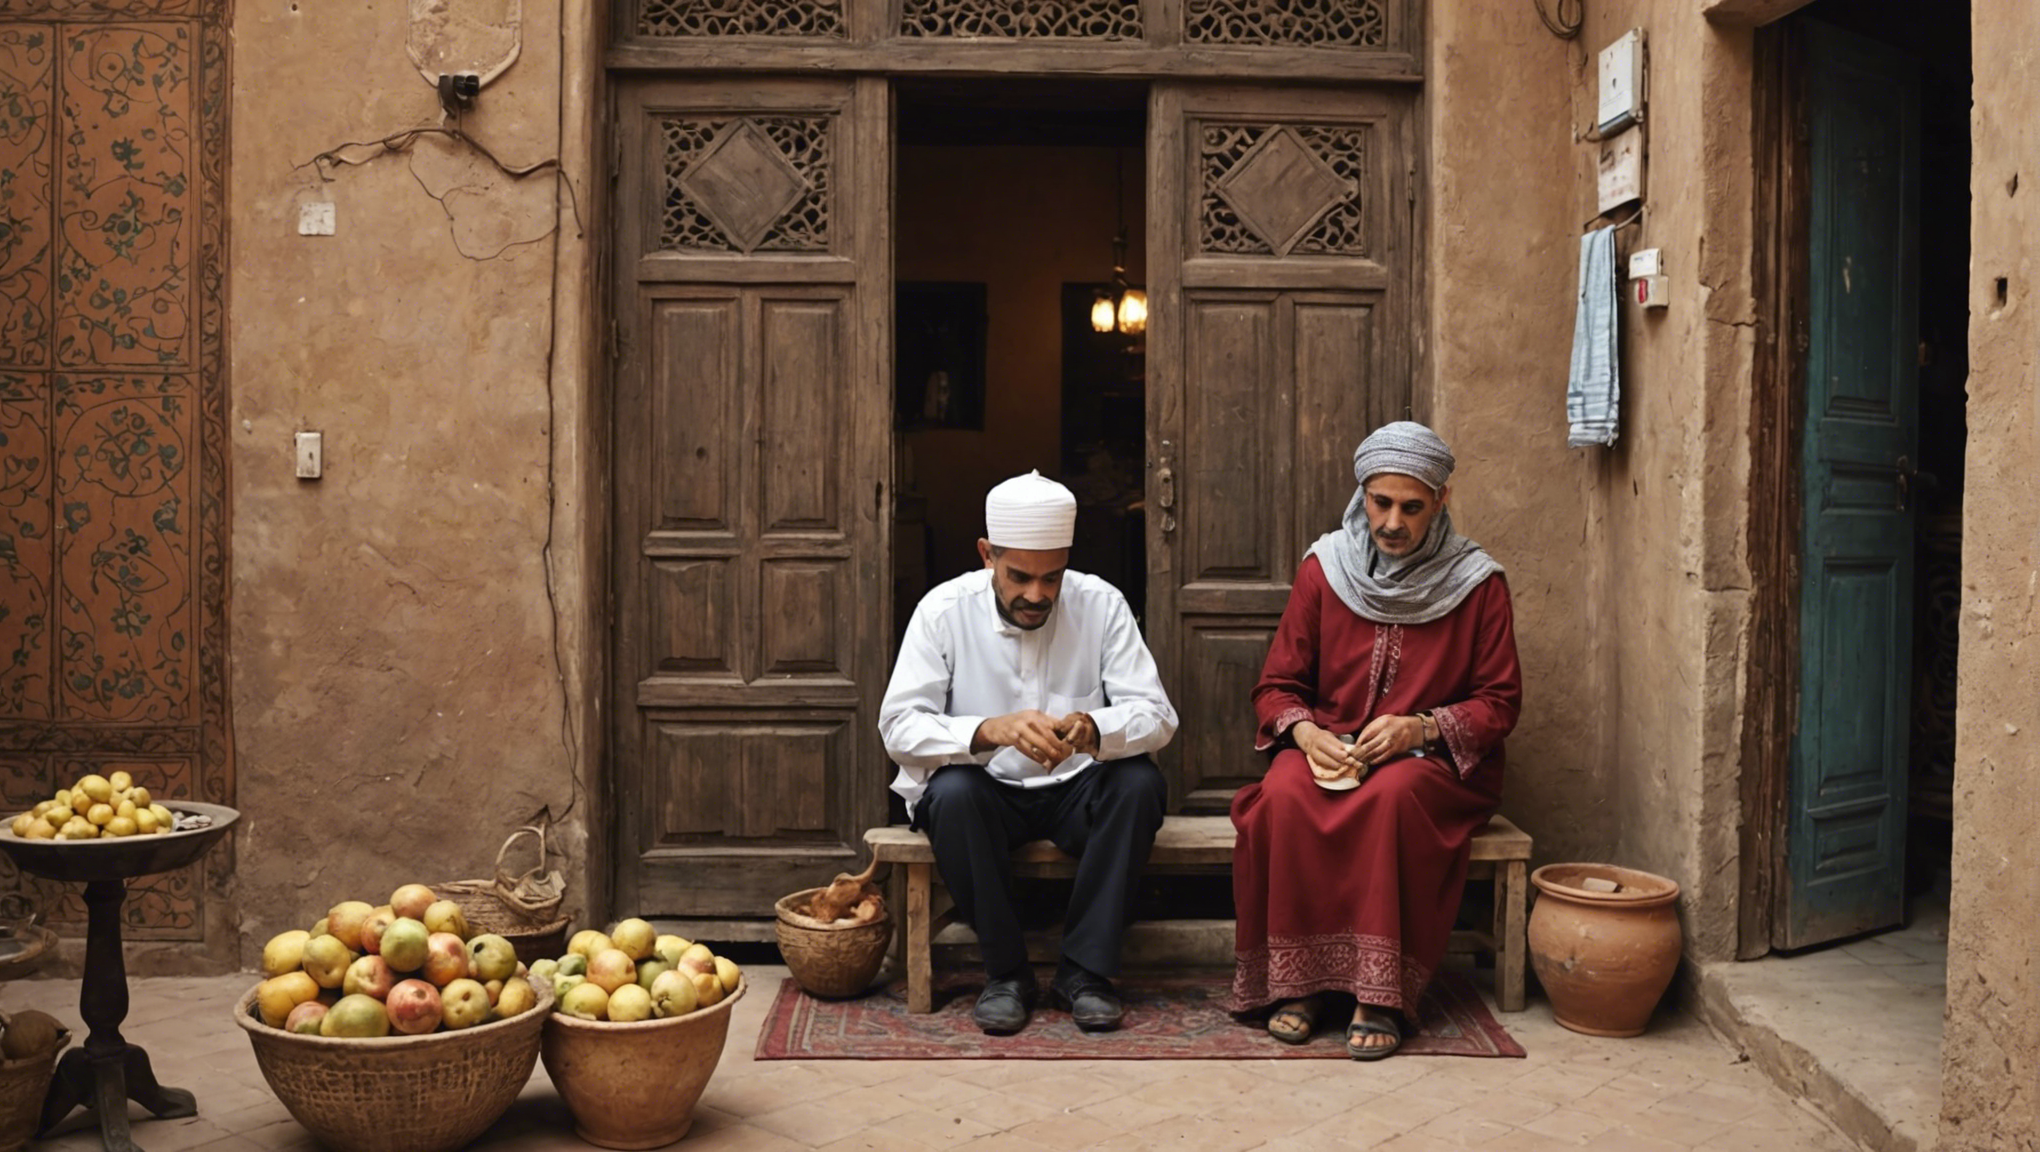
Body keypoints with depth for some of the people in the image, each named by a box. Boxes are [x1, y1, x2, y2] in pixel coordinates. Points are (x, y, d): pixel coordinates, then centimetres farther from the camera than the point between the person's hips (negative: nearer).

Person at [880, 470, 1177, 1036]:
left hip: (1076, 789, 1)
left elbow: (1156, 714, -12)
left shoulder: (1101, 604, -7)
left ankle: (1085, 968, -17)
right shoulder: (944, 609, -11)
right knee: (951, 793, -33)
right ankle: (1005, 971, -15)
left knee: (1141, 783, -28)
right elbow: (899, 725, -18)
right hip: (986, 790, -1)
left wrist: (1095, 730, -36)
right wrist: (989, 731, -38)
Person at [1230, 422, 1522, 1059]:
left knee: (1393, 796, -37)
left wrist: (1420, 727, -17)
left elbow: (1499, 701, 1)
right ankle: (1297, 981, -22)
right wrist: (1306, 733, -15)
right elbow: (1276, 687, 7)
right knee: (1284, 796, -32)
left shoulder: (1477, 583, -1)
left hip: (1433, 761, -2)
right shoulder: (1324, 569, 3)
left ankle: (1381, 994, -30)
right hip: (1328, 747, 2)